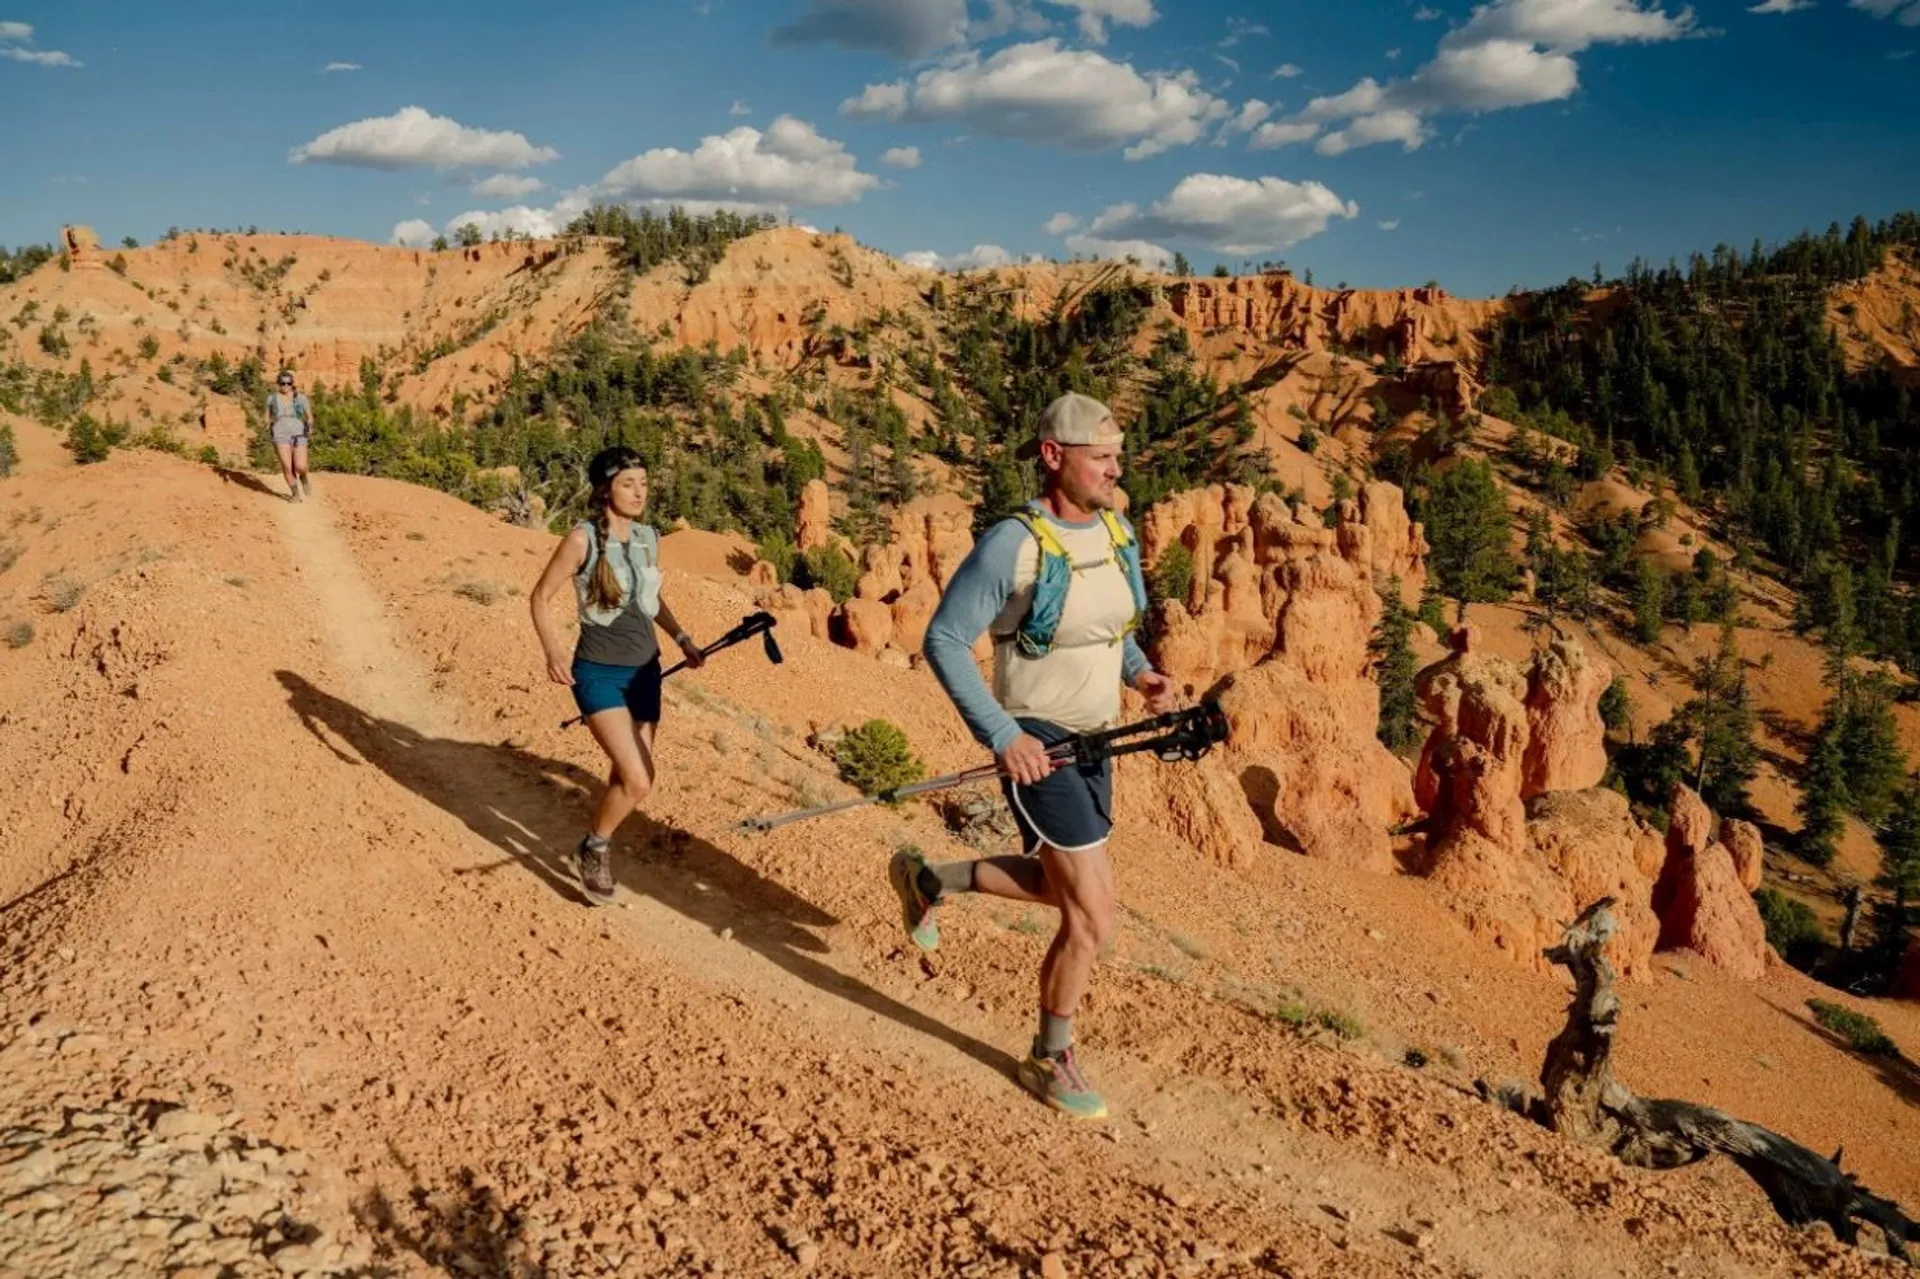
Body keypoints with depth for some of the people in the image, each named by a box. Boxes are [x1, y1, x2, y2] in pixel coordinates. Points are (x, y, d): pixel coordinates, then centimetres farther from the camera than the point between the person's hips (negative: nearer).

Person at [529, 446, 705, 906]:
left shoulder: (649, 538, 4)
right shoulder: (583, 538, -13)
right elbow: (541, 596, -8)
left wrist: (681, 638, 9)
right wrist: (552, 650, -23)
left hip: (644, 670, 6)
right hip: (598, 673, -6)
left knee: (632, 777, 10)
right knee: (636, 780, -16)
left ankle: (597, 849, 35)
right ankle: (593, 850, 11)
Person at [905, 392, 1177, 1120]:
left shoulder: (1118, 532, 1)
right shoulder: (1013, 544, -21)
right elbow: (944, 640, -19)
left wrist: (1141, 672, -1)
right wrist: (1001, 735, -23)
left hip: (1093, 743, 8)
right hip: (1036, 749, -8)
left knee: (1061, 884, 23)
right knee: (1093, 920, -5)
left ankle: (928, 881, 43)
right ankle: (1051, 1062, 20)